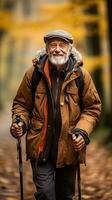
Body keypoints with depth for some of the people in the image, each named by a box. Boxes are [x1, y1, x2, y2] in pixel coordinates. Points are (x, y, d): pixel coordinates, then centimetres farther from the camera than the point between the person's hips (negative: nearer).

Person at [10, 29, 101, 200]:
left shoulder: (81, 75, -2)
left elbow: (93, 107, 3)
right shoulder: (34, 72, -3)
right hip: (40, 147, -1)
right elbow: (21, 104, 7)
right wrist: (20, 123, -12)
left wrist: (83, 131, -11)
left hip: (69, 147, 2)